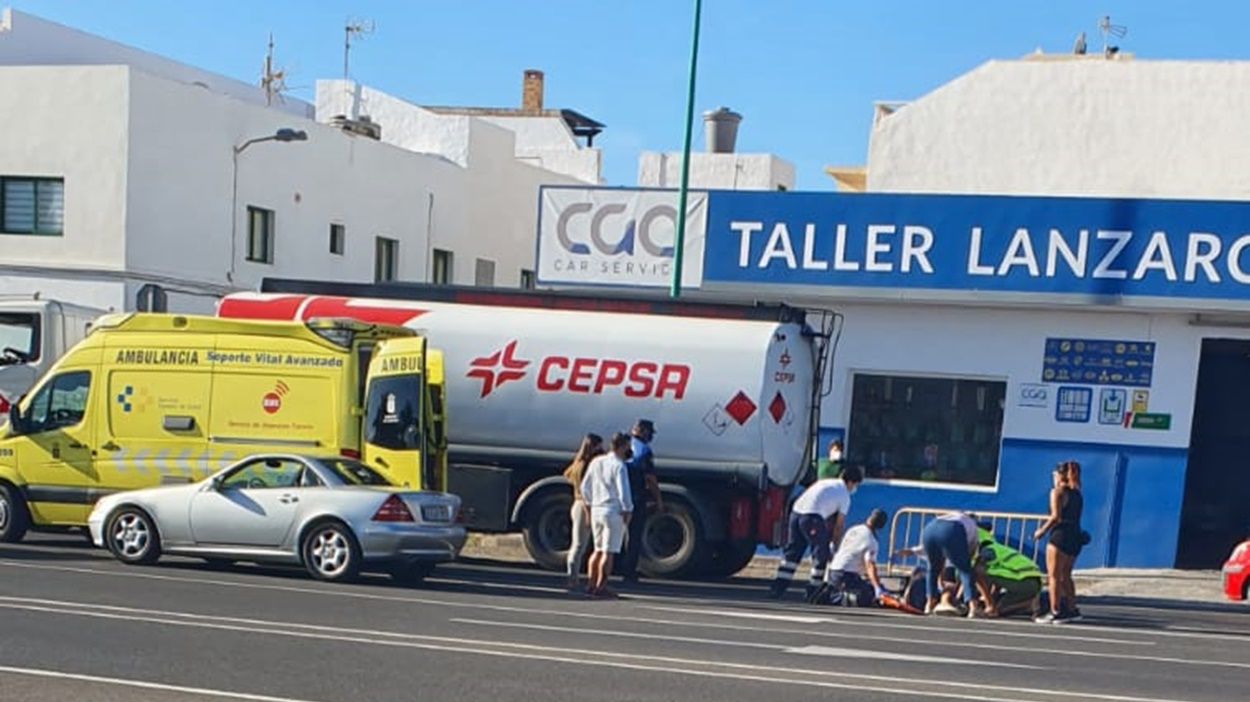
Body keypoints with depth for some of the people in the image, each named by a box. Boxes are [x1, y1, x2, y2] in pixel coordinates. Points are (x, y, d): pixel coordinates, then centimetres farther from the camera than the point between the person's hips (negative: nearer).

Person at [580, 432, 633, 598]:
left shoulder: (596, 462, 8)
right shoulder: (618, 466, -14)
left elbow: (585, 487, 13)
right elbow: (623, 492, -18)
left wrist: (590, 504, 20)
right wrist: (628, 510, -6)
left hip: (596, 510, 7)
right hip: (613, 512, -7)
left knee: (598, 549, 16)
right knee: (609, 552, -3)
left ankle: (592, 585, 17)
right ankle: (601, 587, -4)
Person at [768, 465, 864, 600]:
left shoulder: (826, 482, 28)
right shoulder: (845, 497, 9)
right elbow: (838, 525, 11)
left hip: (796, 511, 7)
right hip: (812, 517, -7)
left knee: (793, 550, 14)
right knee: (821, 553, 9)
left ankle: (778, 587, 12)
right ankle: (813, 590, 12)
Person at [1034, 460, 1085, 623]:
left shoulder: (1058, 492, -7)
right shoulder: (1077, 493, 16)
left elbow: (1056, 516, -16)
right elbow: (1073, 517, 8)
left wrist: (1042, 530, -6)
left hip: (1060, 535, -8)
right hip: (1075, 536, 8)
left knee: (1054, 575, -2)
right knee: (1066, 575, 18)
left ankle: (1055, 612, -5)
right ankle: (1072, 610, 19)